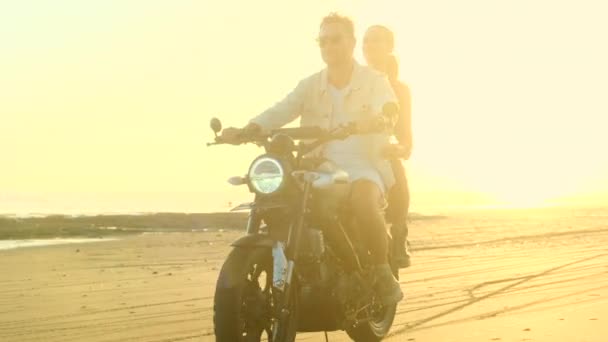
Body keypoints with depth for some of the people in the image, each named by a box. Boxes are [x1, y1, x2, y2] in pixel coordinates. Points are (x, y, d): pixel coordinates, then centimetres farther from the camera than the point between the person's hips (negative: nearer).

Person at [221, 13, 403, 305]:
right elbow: (281, 111, -2)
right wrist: (246, 130, -22)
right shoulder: (310, 86, 14)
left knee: (362, 199, -38)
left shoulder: (375, 81, 4)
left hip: (363, 166, -5)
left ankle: (382, 271, -18)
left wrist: (375, 121, -41)